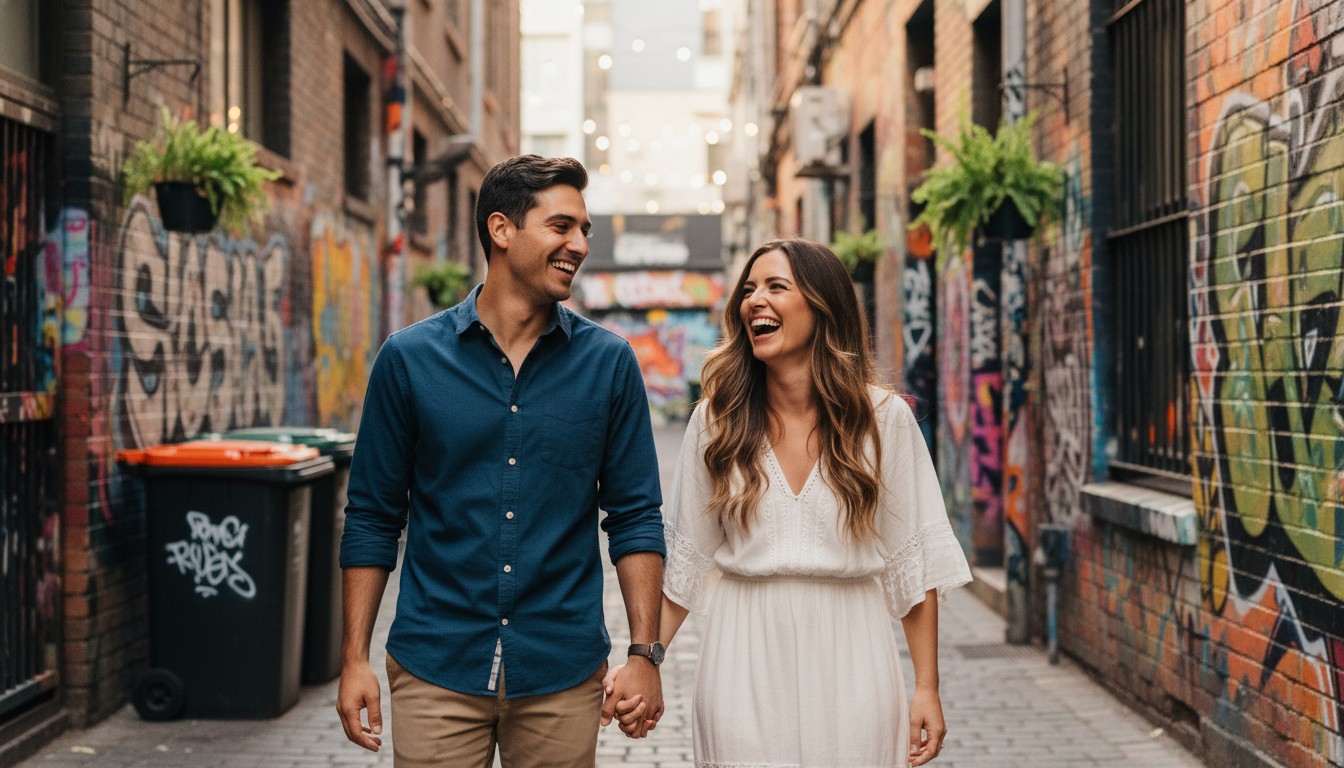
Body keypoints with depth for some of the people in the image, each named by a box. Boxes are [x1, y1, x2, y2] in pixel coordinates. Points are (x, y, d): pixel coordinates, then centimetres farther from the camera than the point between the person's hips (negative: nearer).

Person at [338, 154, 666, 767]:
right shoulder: (409, 359, -1)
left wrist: (645, 653, -4)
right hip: (435, 671, -1)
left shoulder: (609, 362, 1)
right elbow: (372, 518, 4)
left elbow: (635, 516, 4)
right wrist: (355, 659, -1)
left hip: (563, 675, 1)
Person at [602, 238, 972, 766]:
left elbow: (913, 562, 0)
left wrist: (926, 687, -1)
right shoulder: (715, 420, 2)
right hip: (745, 666, 1)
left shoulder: (883, 418, -2)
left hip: (848, 661, -1)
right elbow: (686, 559, 6)